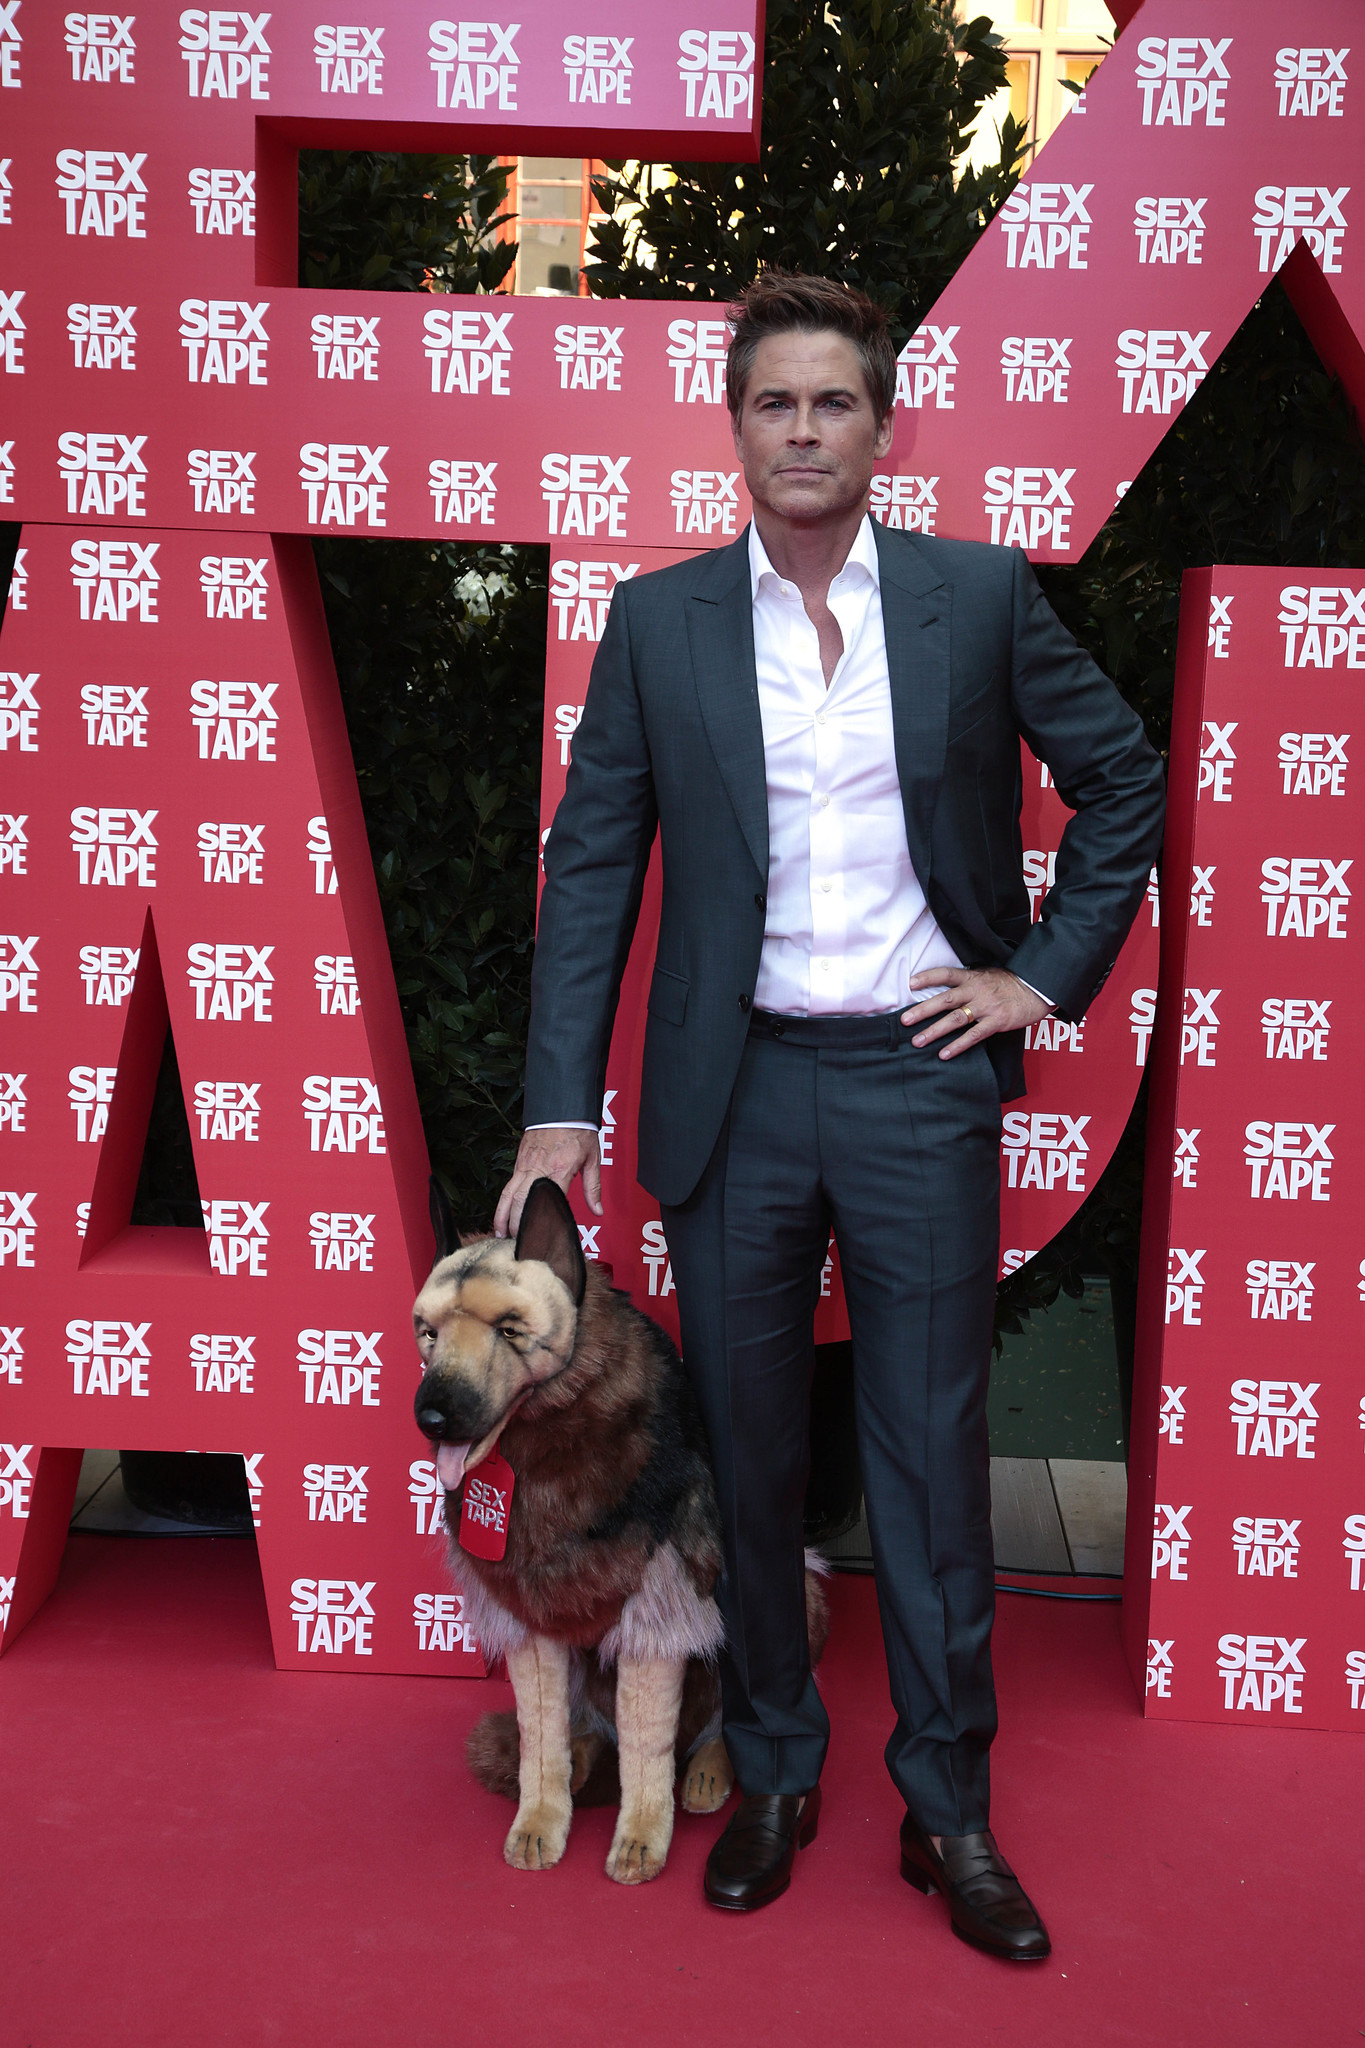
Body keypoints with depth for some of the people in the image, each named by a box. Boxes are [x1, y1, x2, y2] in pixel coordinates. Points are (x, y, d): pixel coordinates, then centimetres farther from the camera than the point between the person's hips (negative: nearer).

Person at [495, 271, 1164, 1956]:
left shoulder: (981, 594, 1)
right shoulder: (658, 619, 3)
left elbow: (1123, 781, 10)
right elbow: (592, 868, 2)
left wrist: (1047, 973, 2)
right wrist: (561, 1106, -5)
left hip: (917, 1076, -1)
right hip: (733, 1087, 1)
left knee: (931, 1452, 7)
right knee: (747, 1449, 11)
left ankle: (951, 1811, 23)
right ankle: (771, 1774, 31)